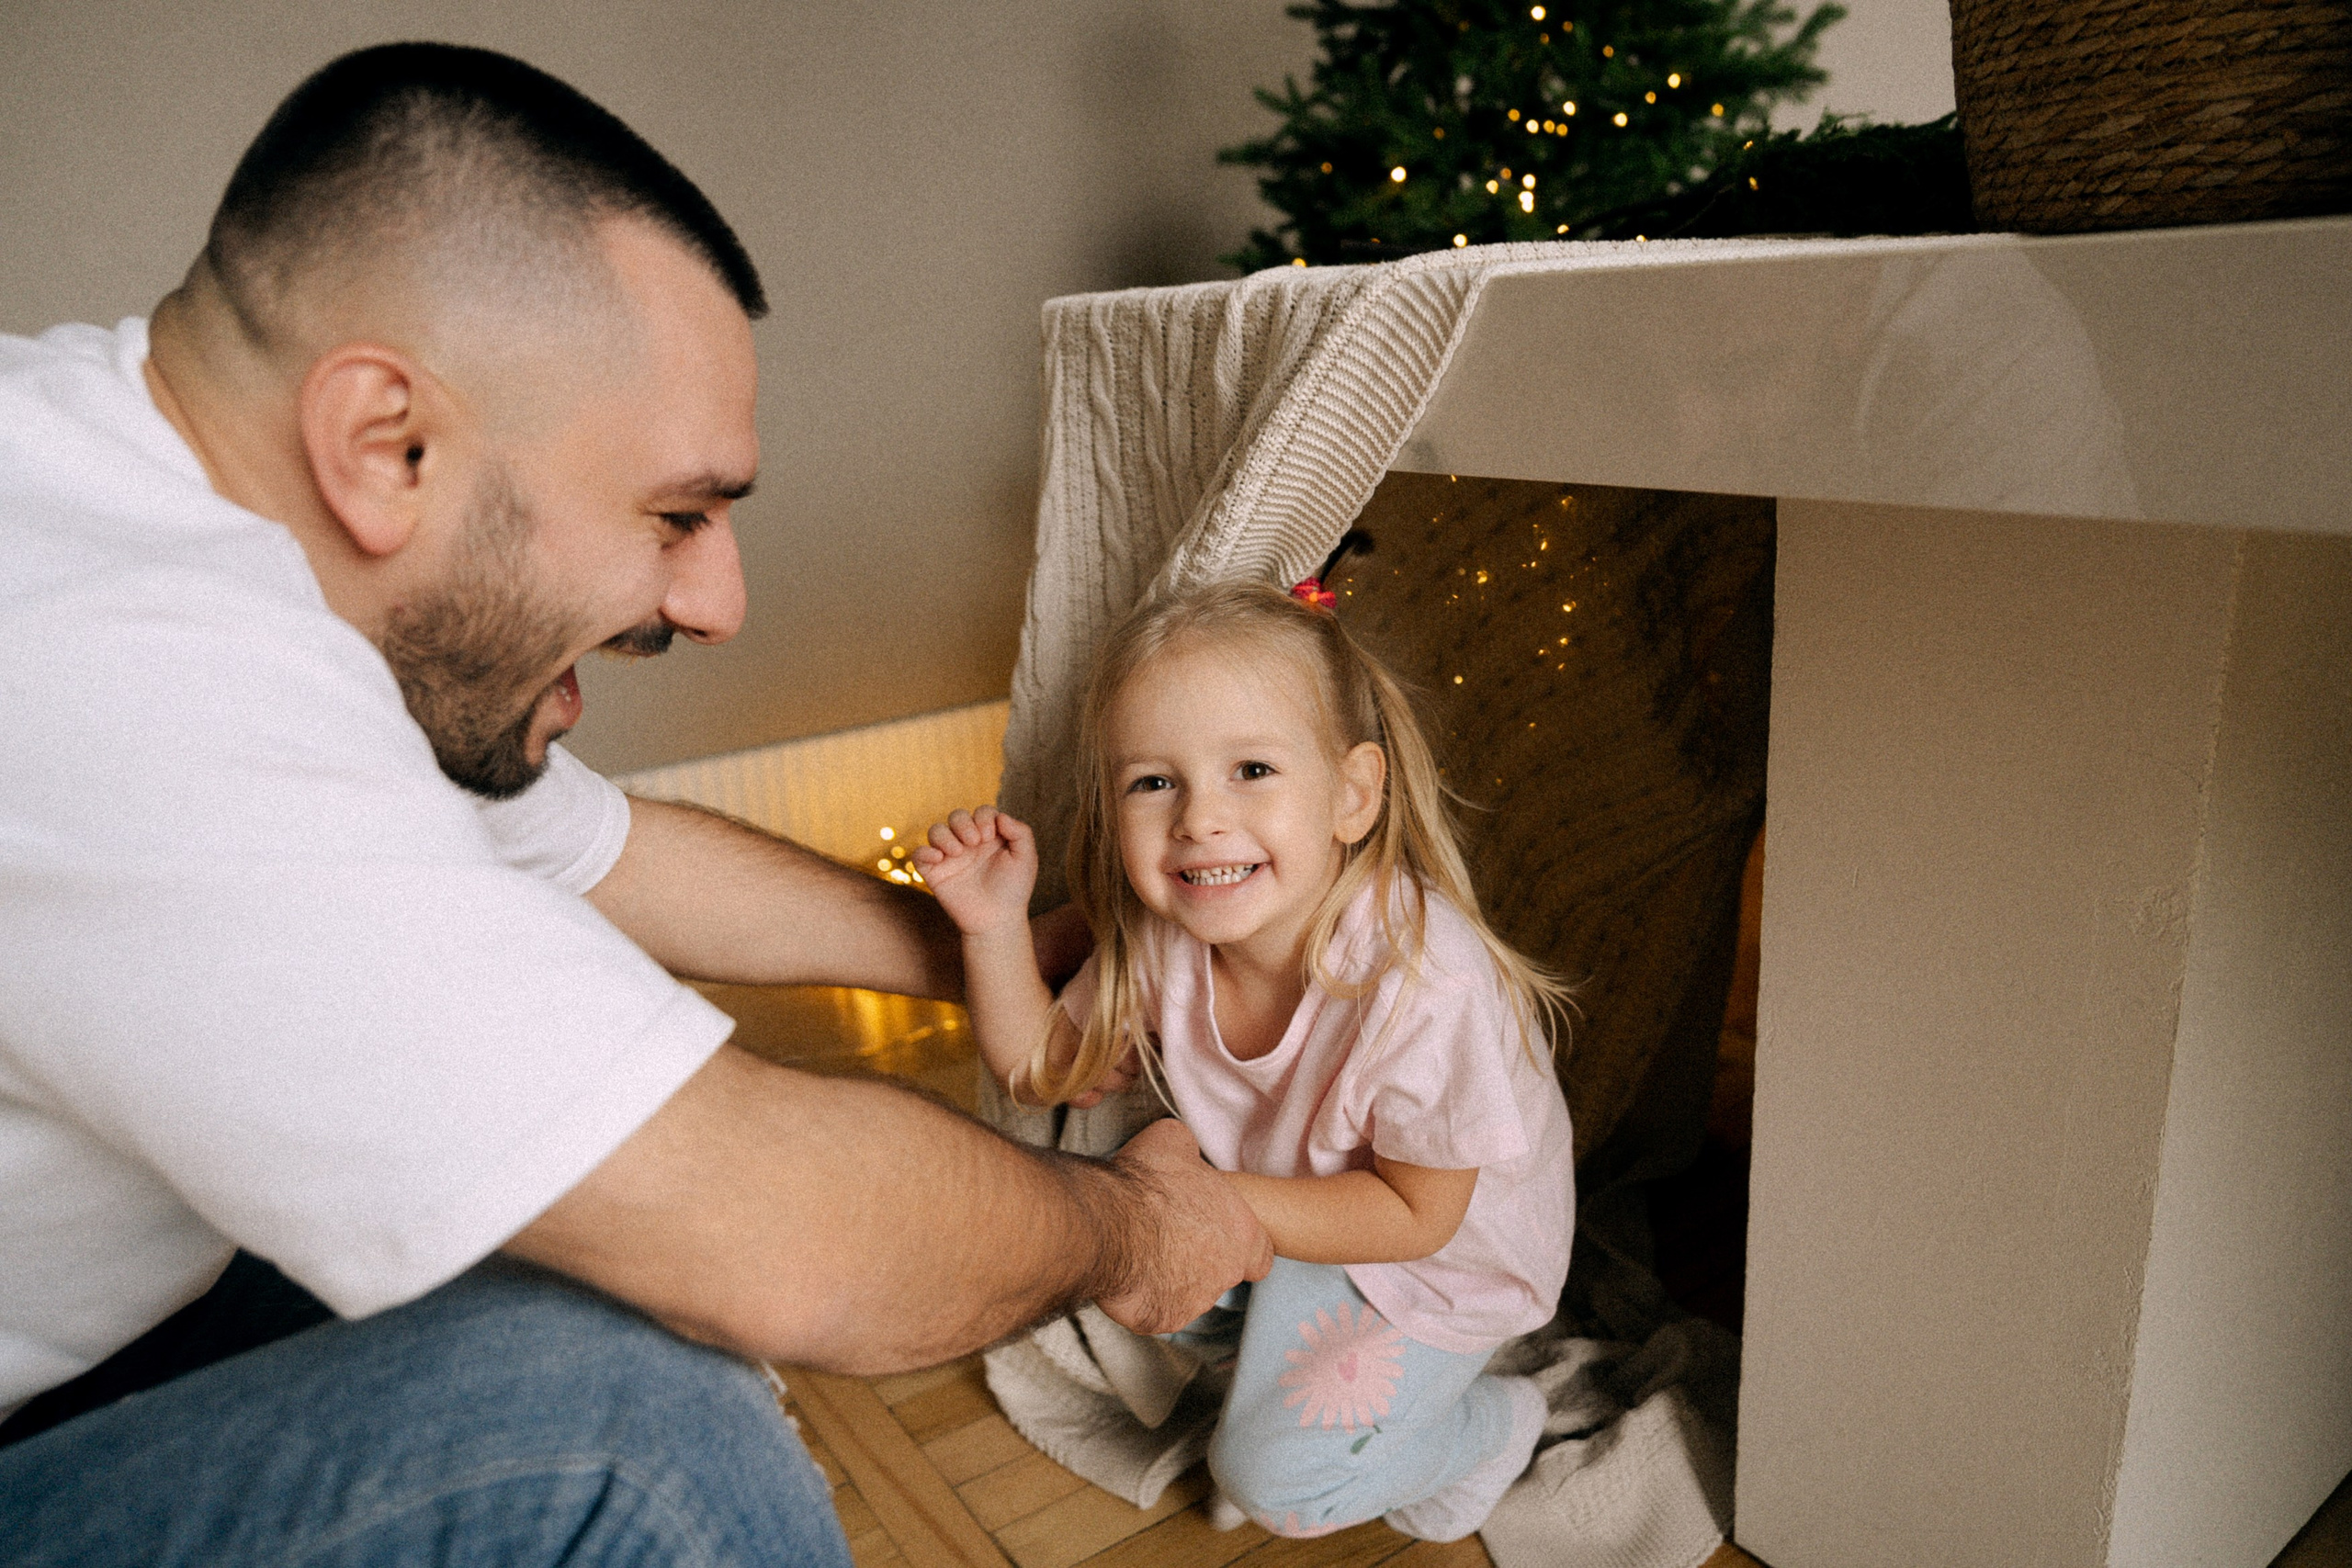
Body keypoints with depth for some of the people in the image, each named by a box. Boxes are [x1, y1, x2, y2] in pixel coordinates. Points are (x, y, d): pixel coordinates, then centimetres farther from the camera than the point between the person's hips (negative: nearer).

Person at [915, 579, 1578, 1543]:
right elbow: (1043, 1068, -7)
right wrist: (993, 923, -23)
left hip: (1443, 1254, -5)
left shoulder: (1424, 983, -39)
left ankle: (1493, 1423, 19)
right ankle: (1280, 1351, 20)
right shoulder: (1163, 938, -21)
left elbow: (1416, 1213, -27)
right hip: (1272, 1193, 6)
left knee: (1277, 1479, -9)